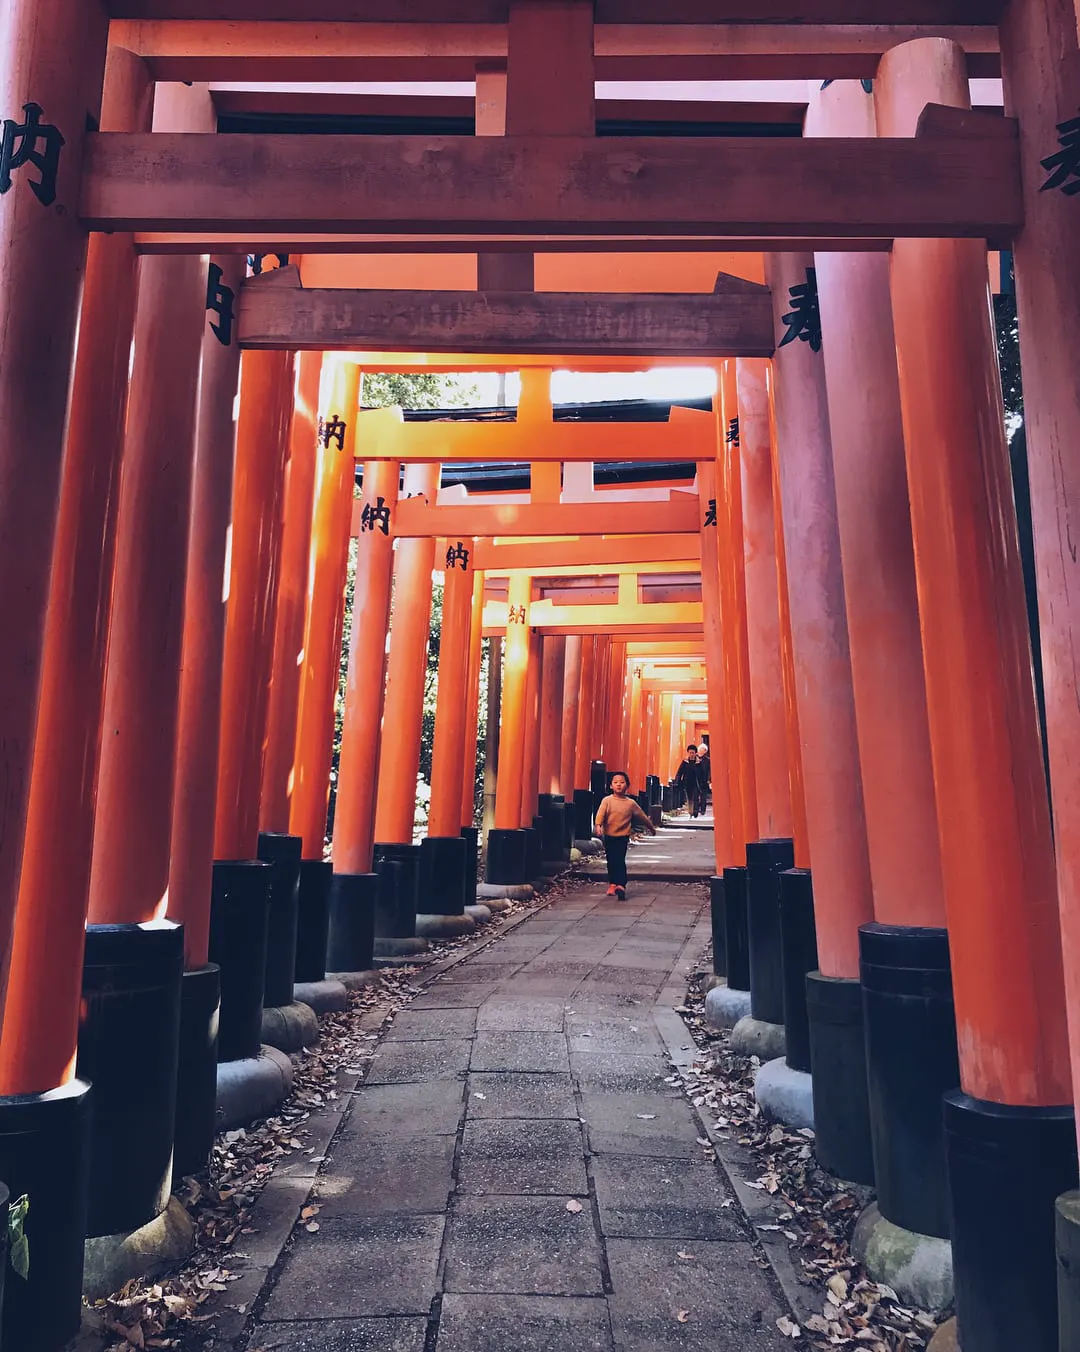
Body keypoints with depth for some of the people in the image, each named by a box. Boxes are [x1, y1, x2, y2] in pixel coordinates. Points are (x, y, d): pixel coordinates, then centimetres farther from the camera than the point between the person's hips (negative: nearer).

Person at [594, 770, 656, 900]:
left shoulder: (630, 803, 2)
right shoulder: (607, 800, -3)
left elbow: (641, 816, 13)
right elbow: (601, 813, -18)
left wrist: (651, 827, 23)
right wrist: (598, 825, -36)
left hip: (623, 836, -1)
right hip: (609, 836, 1)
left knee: (620, 861, -11)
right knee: (611, 861, 10)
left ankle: (621, 885, -17)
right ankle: (612, 884, 25)